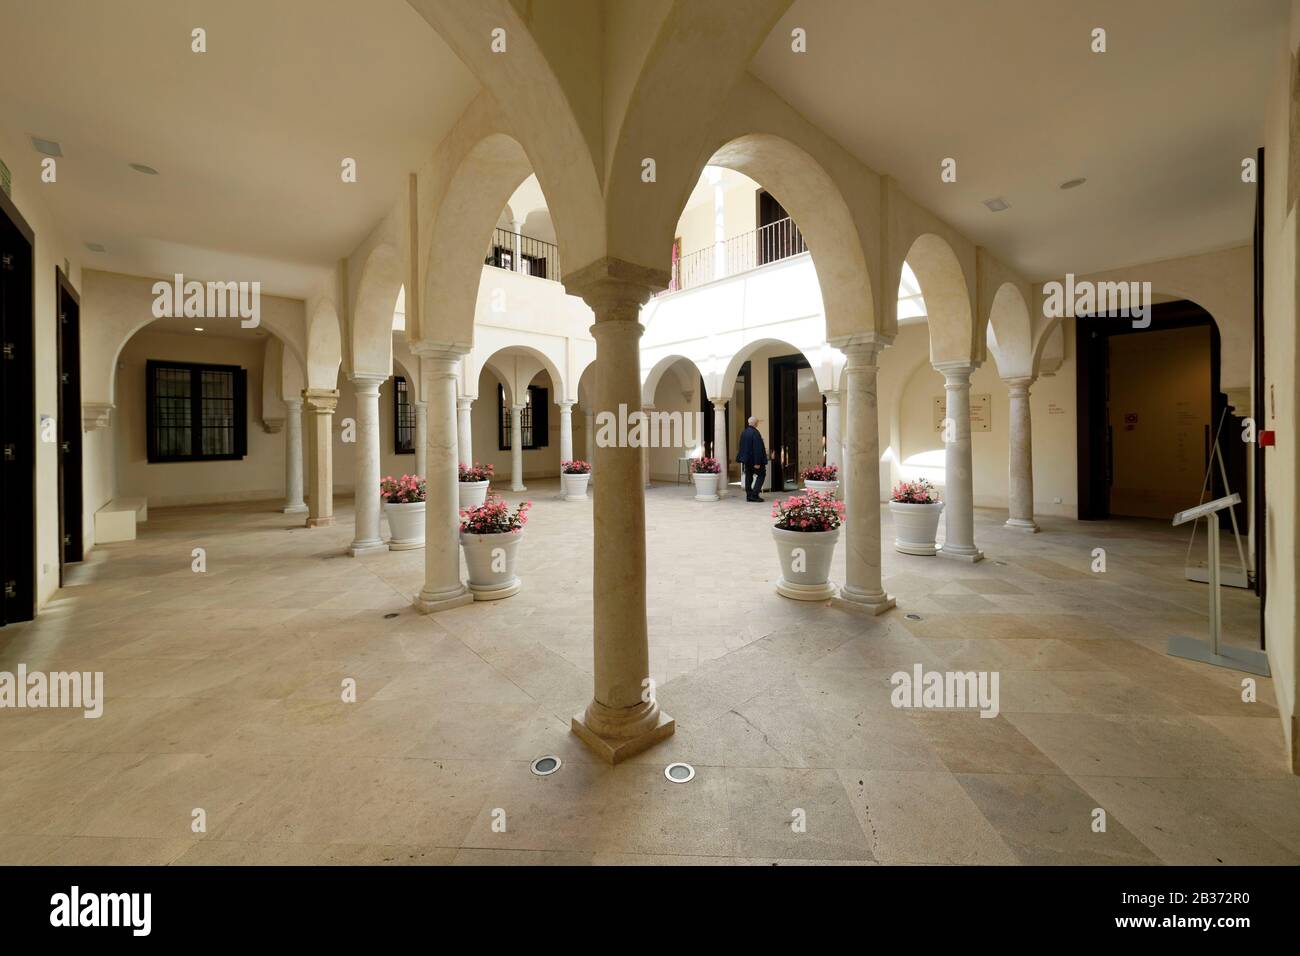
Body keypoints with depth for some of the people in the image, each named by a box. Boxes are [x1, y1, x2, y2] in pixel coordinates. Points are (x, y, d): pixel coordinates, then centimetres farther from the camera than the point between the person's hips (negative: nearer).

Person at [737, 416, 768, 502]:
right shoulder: (755, 433, -20)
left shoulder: (743, 433, 5)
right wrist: (757, 462, -21)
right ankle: (754, 494, -1)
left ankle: (748, 496, 15)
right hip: (754, 459, -7)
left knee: (748, 476, 13)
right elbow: (757, 448, -22)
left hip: (746, 459, 7)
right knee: (761, 475, 7)